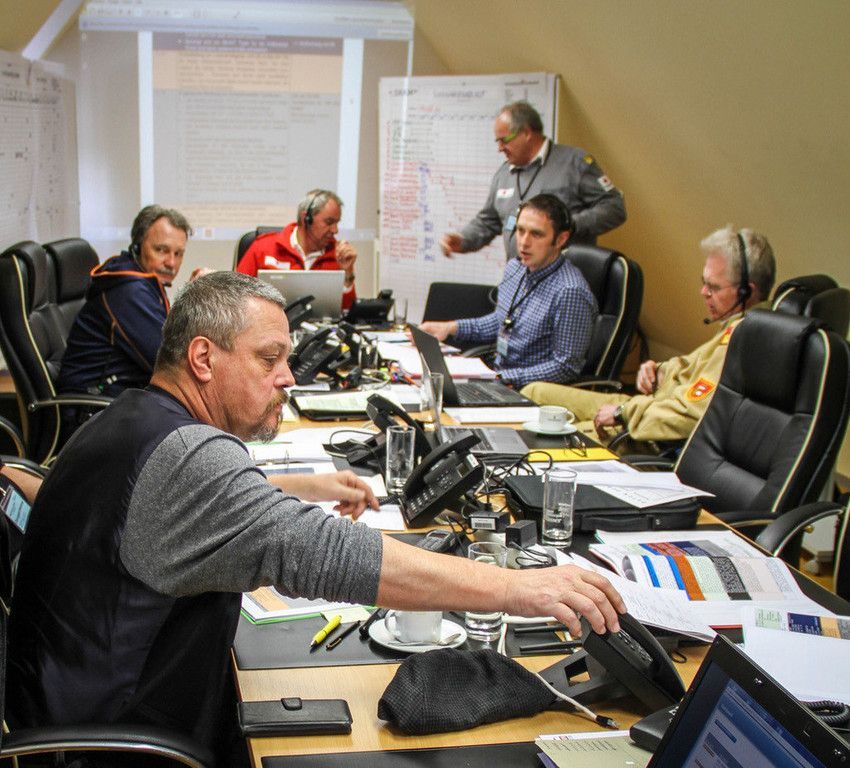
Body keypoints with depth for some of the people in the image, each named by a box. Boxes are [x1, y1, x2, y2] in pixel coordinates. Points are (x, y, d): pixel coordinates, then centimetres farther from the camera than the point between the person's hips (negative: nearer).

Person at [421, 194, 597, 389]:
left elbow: (565, 367, -19)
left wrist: (503, 378, -22)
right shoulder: (515, 268, 6)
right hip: (498, 376, 8)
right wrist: (450, 327, 13)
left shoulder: (570, 292, -21)